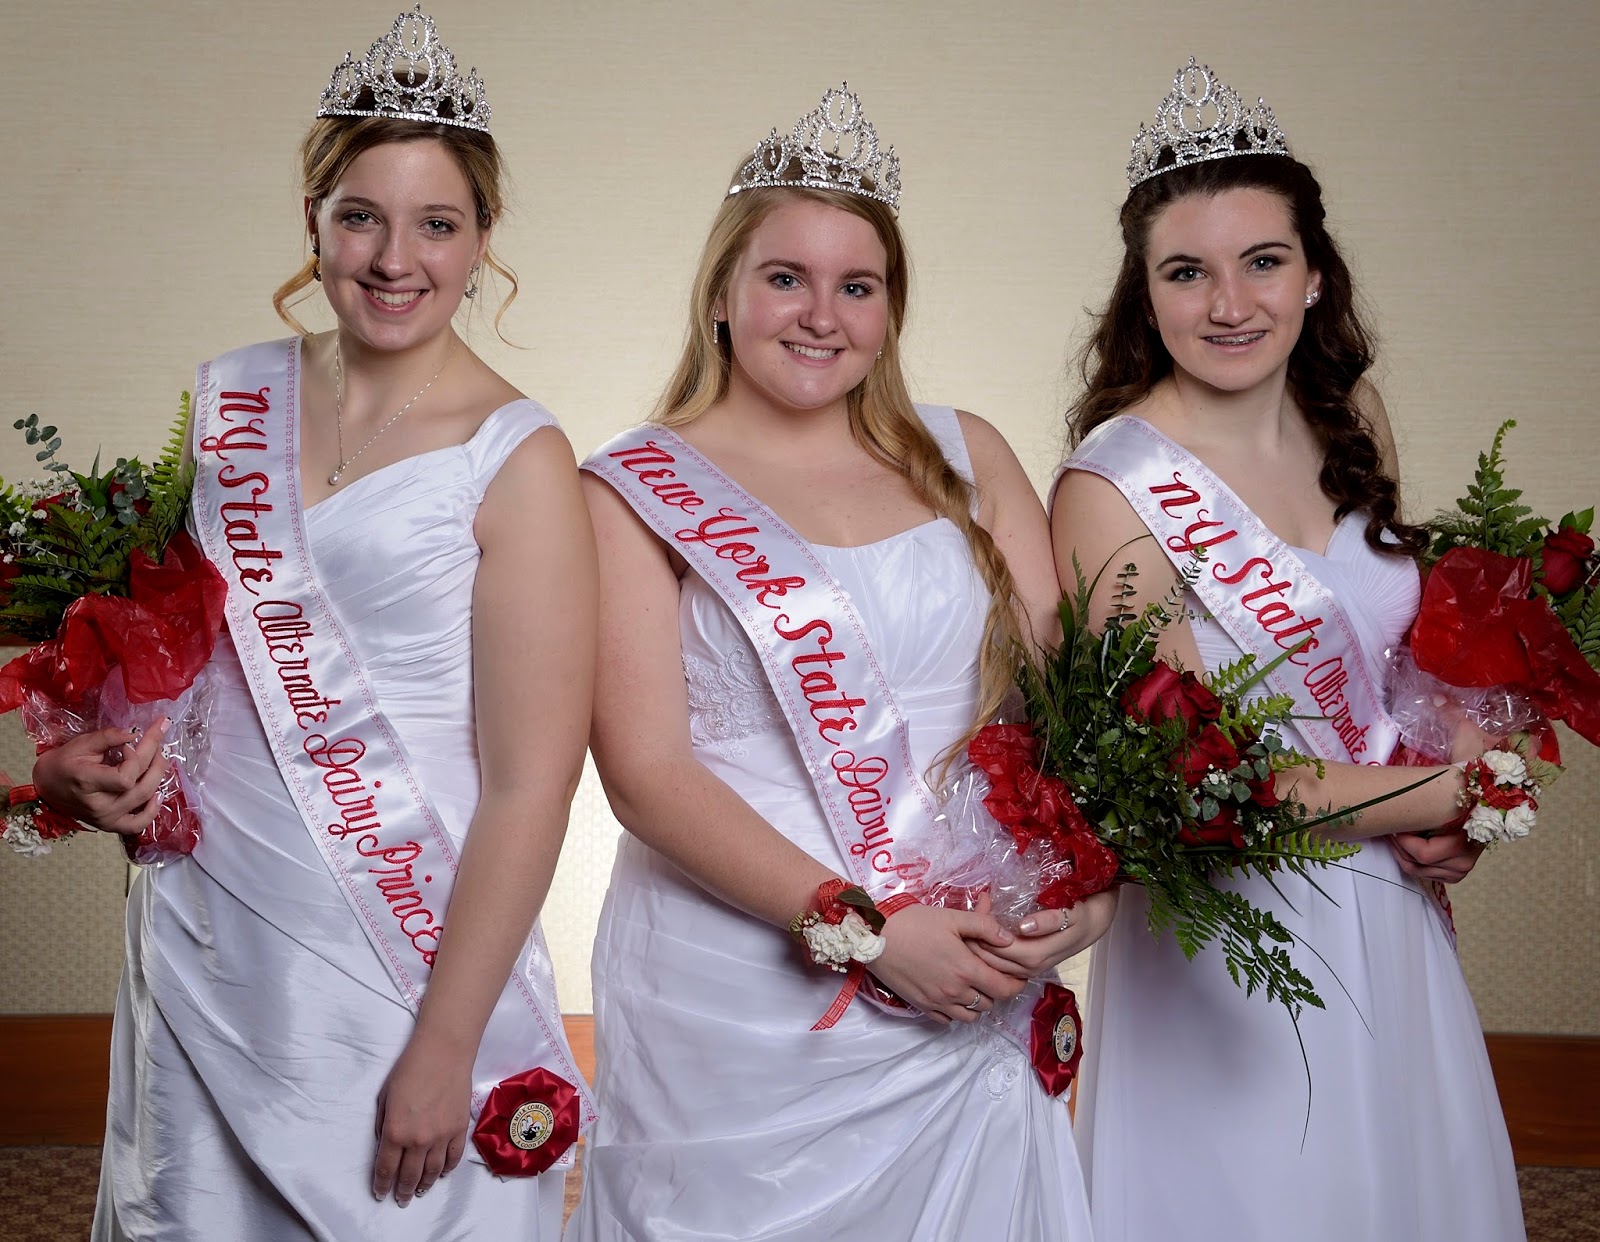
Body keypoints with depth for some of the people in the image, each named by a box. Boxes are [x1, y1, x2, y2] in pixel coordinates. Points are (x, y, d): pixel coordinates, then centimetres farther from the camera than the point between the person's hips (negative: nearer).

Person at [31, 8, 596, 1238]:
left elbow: (529, 788, -13)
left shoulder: (517, 463, -11)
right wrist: (84, 755, -1)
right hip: (204, 944, 5)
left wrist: (444, 1051, -14)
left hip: (402, 968, -4)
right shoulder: (227, 399, 4)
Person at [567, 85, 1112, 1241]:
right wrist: (866, 929, -17)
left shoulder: (965, 458, 8)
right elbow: (646, 774, -10)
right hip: (734, 1004, -3)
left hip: (966, 1007, 3)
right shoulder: (636, 493, -2)